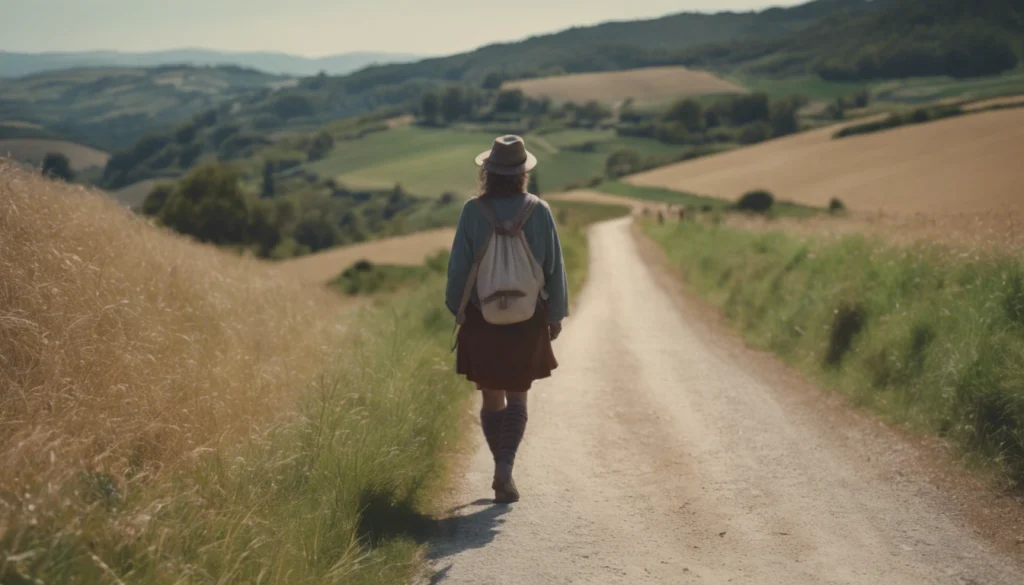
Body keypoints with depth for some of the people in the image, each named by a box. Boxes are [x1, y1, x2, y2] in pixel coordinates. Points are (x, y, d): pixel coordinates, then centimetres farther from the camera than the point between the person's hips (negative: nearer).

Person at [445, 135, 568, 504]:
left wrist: (456, 309, 8)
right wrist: (556, 315, 9)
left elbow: (458, 266, -4)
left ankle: (502, 471, 21)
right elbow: (554, 268, -1)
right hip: (528, 319, 0)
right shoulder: (539, 212, -6)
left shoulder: (473, 211, -8)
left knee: (491, 398, 13)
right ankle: (505, 469, -8)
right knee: (517, 397, 9)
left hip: (482, 319, 0)